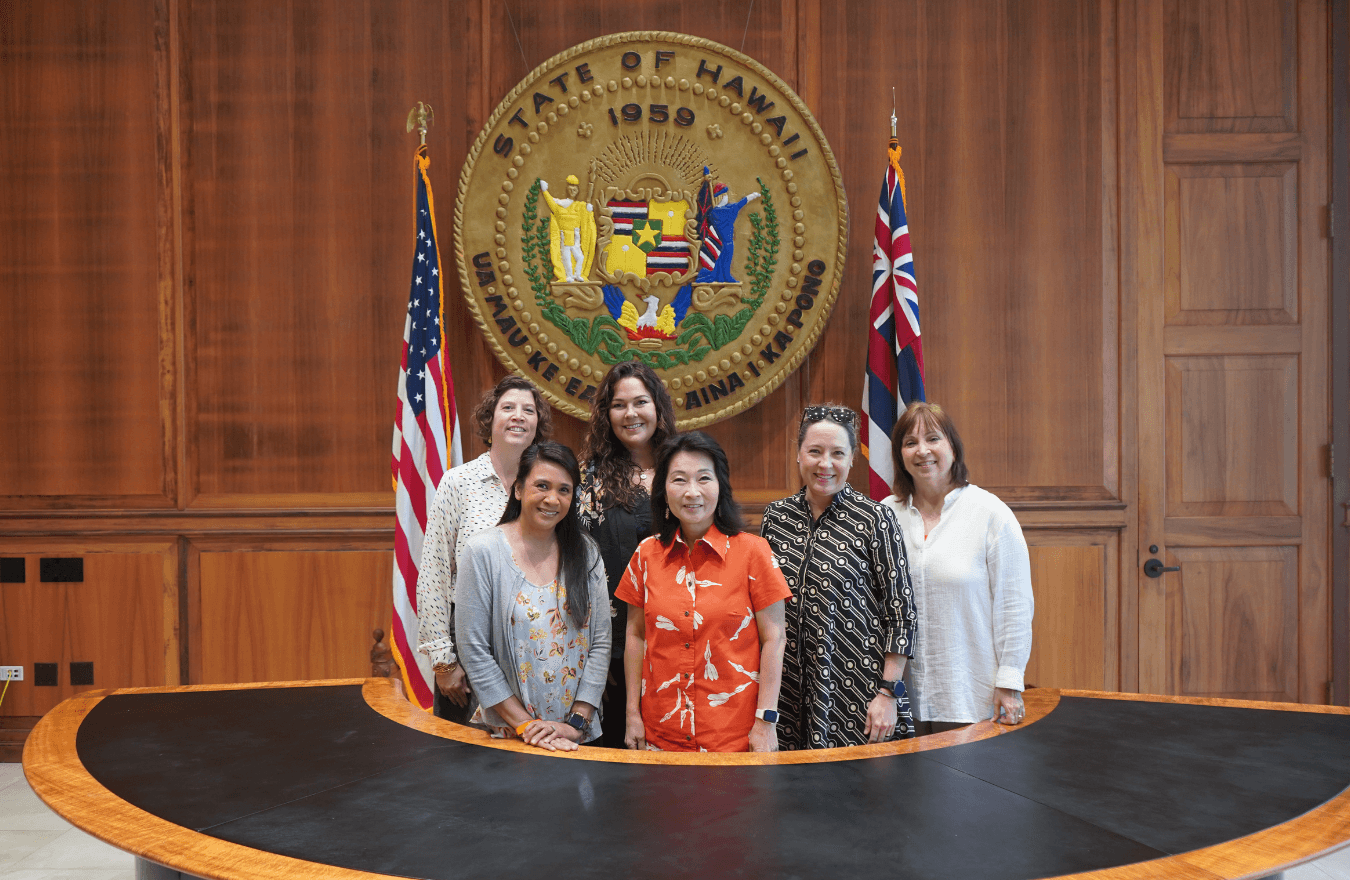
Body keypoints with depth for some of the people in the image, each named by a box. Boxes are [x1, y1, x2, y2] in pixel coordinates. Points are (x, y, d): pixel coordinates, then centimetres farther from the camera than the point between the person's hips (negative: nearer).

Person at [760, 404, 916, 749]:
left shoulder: (874, 519, -6)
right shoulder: (776, 516, 5)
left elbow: (900, 610, -6)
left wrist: (888, 693, -9)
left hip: (857, 695, -3)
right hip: (790, 692, 3)